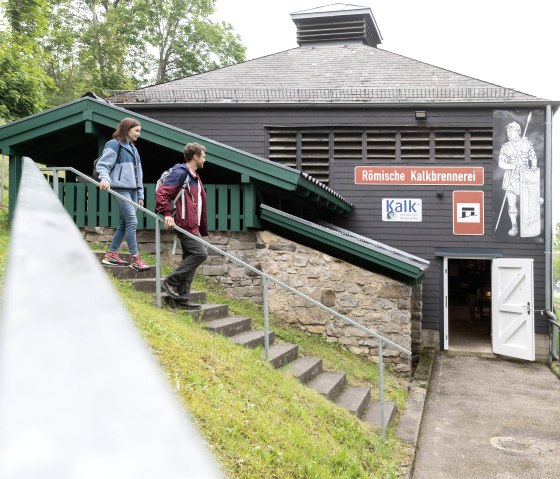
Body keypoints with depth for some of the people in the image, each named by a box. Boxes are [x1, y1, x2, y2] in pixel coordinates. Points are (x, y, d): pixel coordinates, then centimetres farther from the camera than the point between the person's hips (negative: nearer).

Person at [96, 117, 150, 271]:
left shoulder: (133, 148, 22)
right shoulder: (114, 145, -4)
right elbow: (102, 165, -10)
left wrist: (140, 194, 21)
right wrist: (105, 179, -31)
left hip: (132, 189, 9)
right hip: (121, 188, -9)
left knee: (124, 223, 8)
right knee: (132, 221, -14)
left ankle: (111, 254, 16)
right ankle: (135, 258, -12)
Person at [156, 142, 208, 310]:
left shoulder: (194, 177, 22)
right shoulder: (180, 173, -8)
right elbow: (161, 192, -17)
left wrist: (203, 231, 23)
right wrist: (167, 214, -28)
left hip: (192, 225, 10)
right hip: (184, 223, -10)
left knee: (190, 258, 9)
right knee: (200, 253, -15)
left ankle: (183, 296, 14)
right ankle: (170, 282, -8)